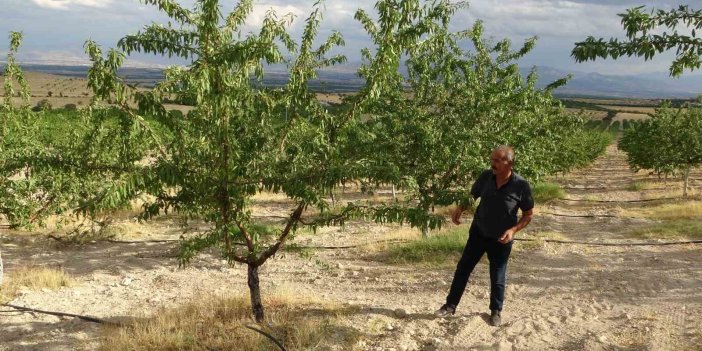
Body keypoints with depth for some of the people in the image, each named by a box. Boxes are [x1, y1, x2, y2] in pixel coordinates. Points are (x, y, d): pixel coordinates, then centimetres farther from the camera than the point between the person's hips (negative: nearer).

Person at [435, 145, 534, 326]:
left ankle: (496, 311, 29)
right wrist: (460, 209, -12)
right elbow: (472, 195, 6)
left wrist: (513, 230, -22)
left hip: (501, 239, -3)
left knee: (497, 277, 9)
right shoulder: (486, 177, -11)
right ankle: (450, 305, 21)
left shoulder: (521, 185, -20)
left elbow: (529, 214, -8)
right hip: (478, 232, 3)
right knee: (463, 268, 8)